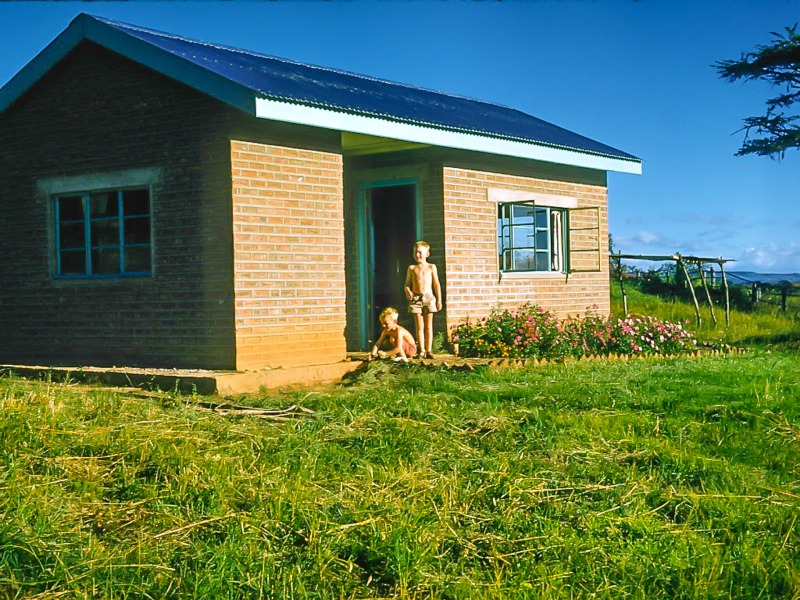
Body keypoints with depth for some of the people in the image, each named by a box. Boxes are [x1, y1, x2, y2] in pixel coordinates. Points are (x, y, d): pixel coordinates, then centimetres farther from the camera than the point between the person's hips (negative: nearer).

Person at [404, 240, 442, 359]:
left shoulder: (431, 267, 7)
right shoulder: (412, 268, 8)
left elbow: (436, 284, 8)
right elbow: (407, 284, 10)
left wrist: (439, 300, 4)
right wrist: (408, 292, -13)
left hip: (429, 297, 0)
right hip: (416, 298, 0)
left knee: (428, 326, 1)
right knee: (419, 326, 1)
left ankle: (429, 351, 3)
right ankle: (422, 351, 4)